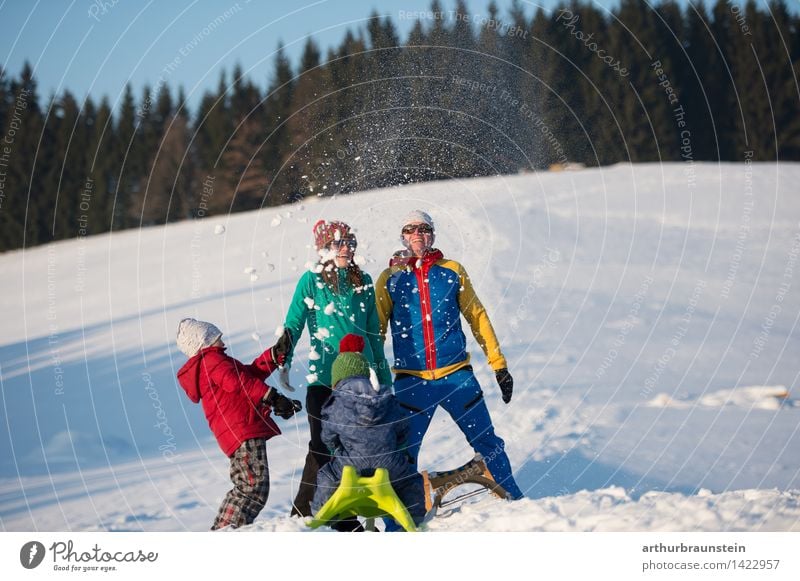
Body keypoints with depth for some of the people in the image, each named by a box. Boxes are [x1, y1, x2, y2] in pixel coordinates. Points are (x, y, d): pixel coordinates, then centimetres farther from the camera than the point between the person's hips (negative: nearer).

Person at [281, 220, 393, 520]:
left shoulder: (363, 282, 11)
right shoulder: (311, 281, -1)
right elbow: (293, 325, -4)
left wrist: (383, 372, 19)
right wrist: (283, 363, -17)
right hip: (324, 377, -4)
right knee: (324, 448, -9)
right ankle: (303, 514, -2)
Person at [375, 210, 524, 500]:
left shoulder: (452, 271, 6)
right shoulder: (390, 278, 4)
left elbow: (478, 318, 10)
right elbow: (375, 330, 7)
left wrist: (499, 366, 9)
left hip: (456, 374, 1)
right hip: (410, 380, -1)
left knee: (487, 442, 3)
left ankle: (513, 500, 16)